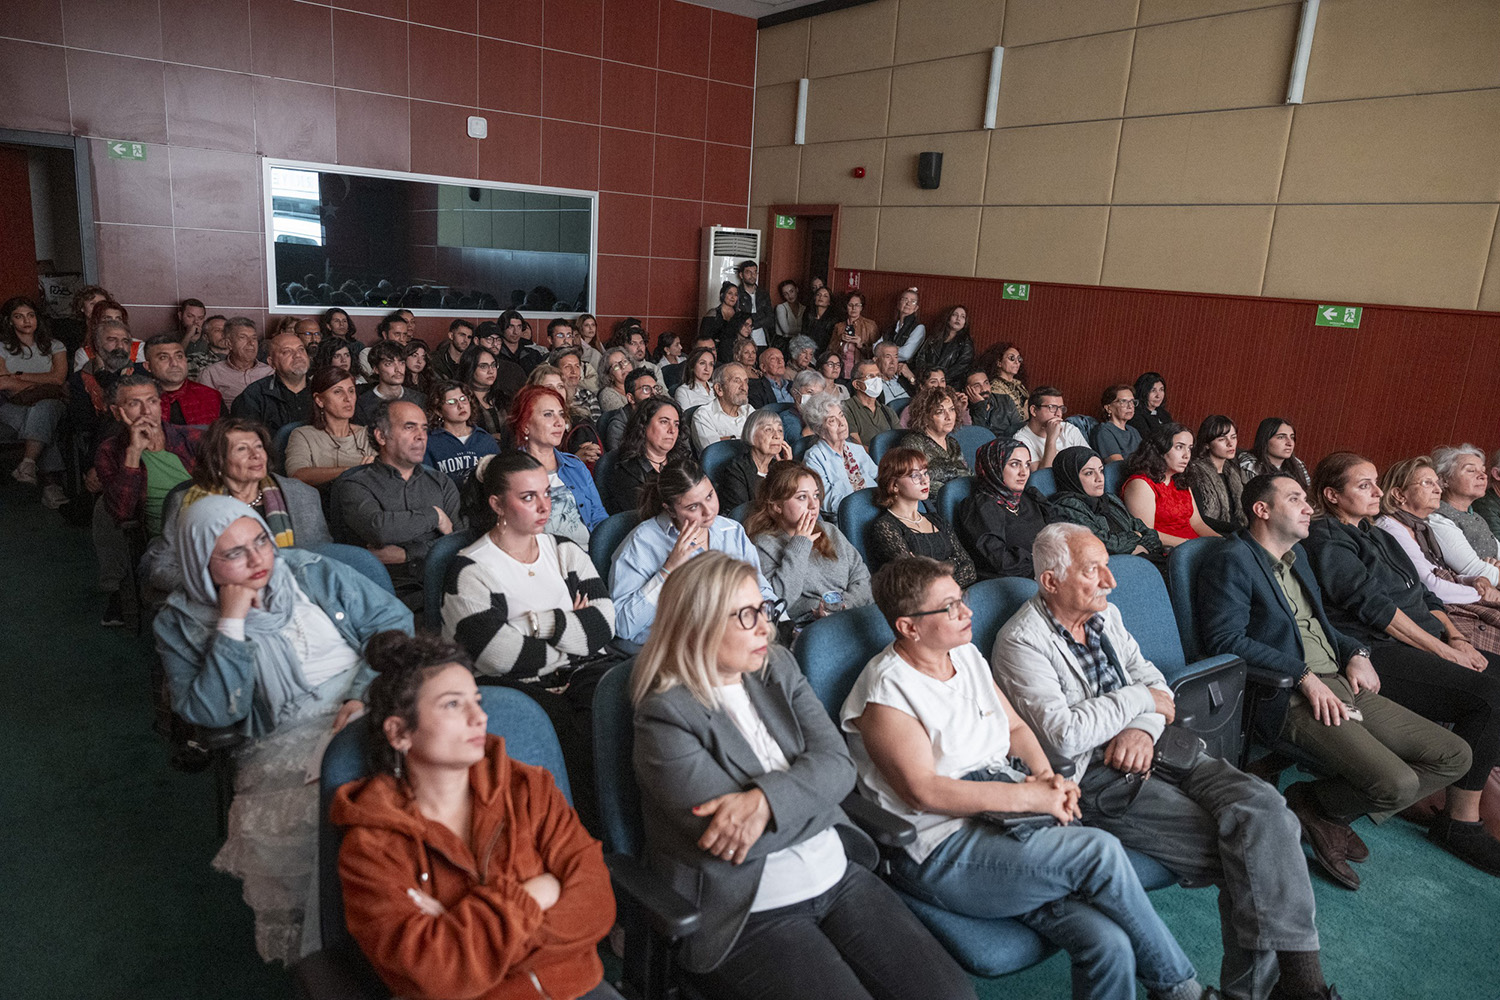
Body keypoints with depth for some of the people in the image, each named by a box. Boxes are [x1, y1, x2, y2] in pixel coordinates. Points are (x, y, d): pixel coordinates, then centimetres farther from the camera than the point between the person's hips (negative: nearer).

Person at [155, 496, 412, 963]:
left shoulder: (313, 573, 8)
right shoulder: (180, 624, 7)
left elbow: (393, 621, 5)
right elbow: (211, 713, -5)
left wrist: (368, 694, -10)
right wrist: (232, 623, -11)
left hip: (368, 710, 1)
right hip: (285, 744, 0)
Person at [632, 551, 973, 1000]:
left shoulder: (779, 667, 7)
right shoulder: (665, 715, -13)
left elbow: (837, 763, -4)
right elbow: (730, 832, -19)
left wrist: (767, 800, -23)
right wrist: (813, 793, -7)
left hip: (838, 878, 6)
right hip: (748, 913, -5)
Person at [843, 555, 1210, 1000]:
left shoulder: (967, 655, 13)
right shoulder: (886, 689, -12)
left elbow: (1015, 728, 20)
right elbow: (923, 791, -18)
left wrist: (1048, 779, -1)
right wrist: (1028, 796, -18)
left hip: (1007, 826, 7)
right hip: (941, 854, -7)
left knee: (1109, 945, -17)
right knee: (1100, 851, -20)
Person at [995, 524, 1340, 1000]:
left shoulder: (1104, 613, 14)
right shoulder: (1021, 642, -11)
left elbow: (1150, 677, 15)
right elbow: (1064, 736, -20)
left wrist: (1144, 728, -8)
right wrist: (1140, 698, -8)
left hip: (1149, 749, 7)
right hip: (1097, 779, -7)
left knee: (1262, 804, -18)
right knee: (1240, 853, -21)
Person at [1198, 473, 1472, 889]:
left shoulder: (1297, 553, 22)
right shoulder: (1232, 559, -8)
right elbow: (1227, 637, -17)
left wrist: (1356, 652, 8)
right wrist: (1305, 676, -19)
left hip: (1342, 683, 10)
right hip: (1291, 697, -10)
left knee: (1454, 756, 3)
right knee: (1397, 784, -25)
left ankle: (1327, 806, 8)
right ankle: (1310, 804, 4)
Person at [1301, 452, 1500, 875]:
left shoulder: (1379, 538, 25)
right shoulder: (1326, 541, -4)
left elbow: (1423, 594, 22)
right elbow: (1373, 605, -13)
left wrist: (1456, 637, 4)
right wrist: (1444, 650, -13)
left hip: (1423, 645, 9)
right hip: (1372, 654, -9)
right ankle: (1461, 821, -12)